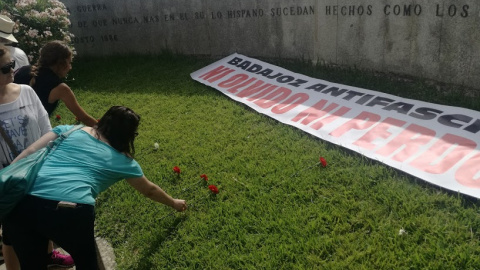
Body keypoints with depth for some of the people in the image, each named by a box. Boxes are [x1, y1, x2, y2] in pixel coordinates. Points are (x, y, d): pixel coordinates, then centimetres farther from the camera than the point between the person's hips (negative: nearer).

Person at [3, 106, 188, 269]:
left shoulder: (69, 130, 22)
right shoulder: (122, 160, 19)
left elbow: (29, 153, 12)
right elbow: (149, 190, 33)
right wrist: (173, 203, 50)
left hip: (22, 204, 3)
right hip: (72, 213, -3)